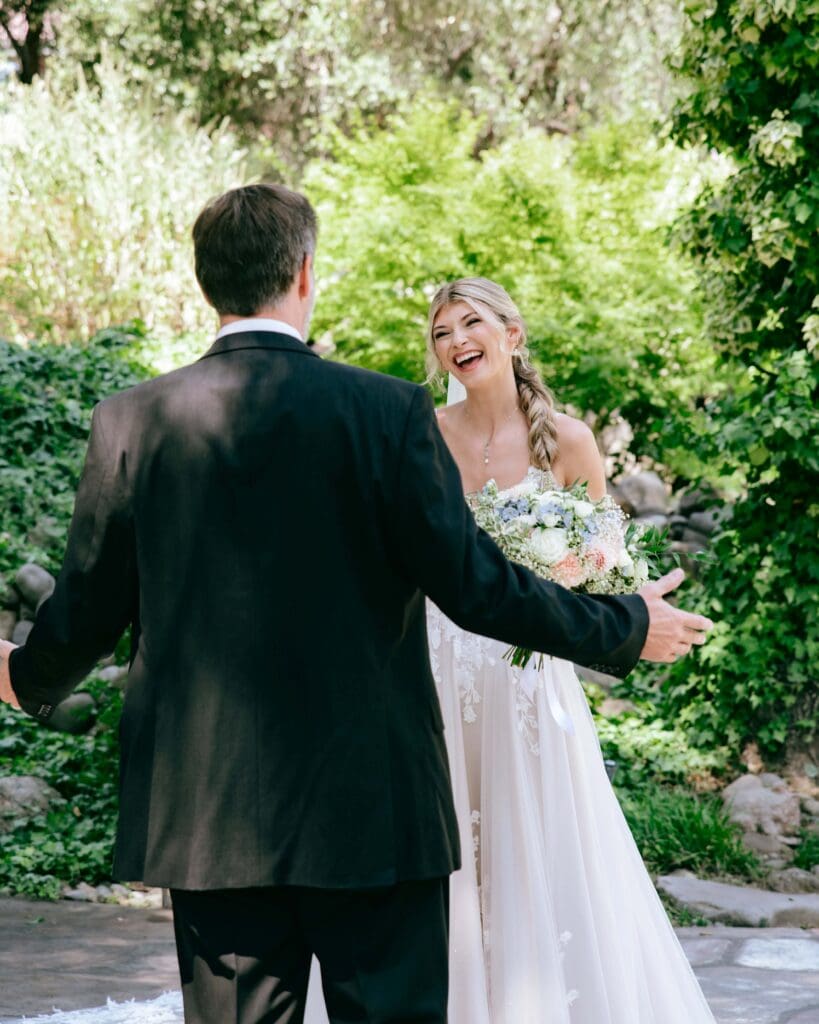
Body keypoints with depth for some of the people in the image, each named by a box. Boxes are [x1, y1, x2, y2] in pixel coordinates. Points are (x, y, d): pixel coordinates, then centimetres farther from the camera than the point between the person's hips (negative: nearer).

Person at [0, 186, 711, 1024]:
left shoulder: (132, 422, -1)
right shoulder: (388, 412, -9)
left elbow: (86, 609, 5)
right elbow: (473, 586, -8)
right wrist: (627, 628, 7)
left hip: (206, 819, 3)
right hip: (373, 811, -2)